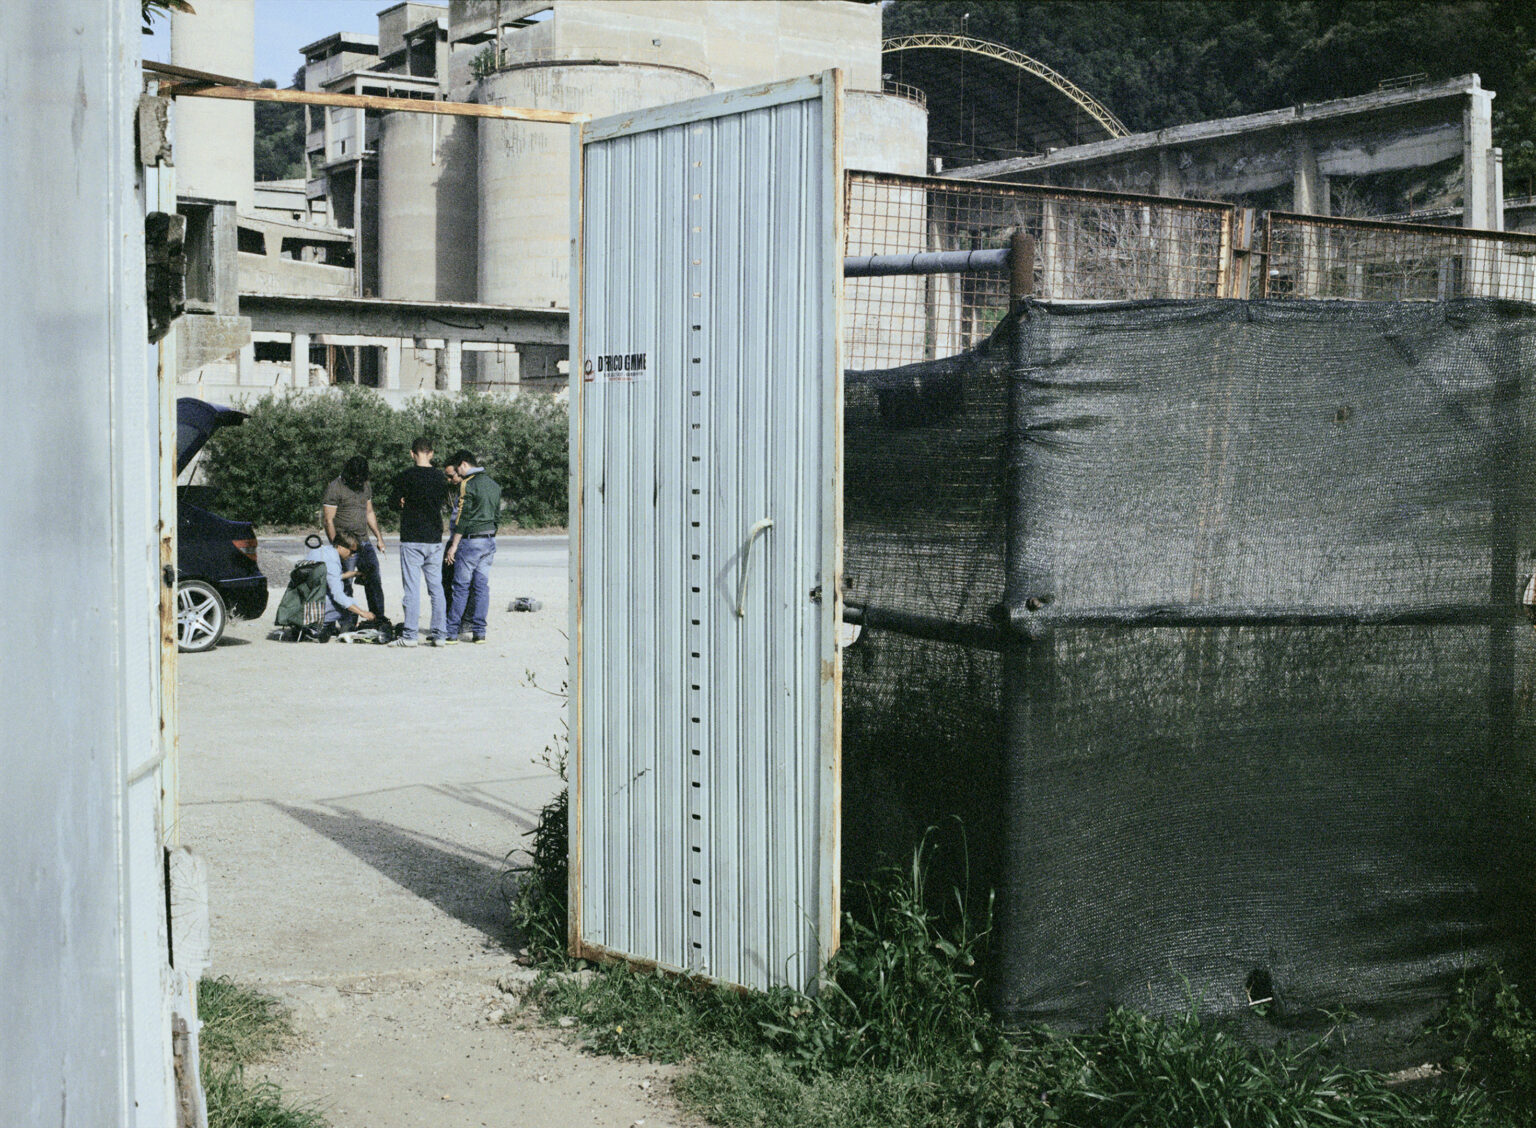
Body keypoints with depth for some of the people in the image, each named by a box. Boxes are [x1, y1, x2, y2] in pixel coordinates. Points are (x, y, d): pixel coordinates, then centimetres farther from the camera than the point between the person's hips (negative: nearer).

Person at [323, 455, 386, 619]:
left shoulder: (366, 486, 12)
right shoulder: (335, 488, -9)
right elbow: (328, 521, -10)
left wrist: (379, 536, 19)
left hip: (365, 543, 6)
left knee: (374, 581, 4)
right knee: (344, 587, -4)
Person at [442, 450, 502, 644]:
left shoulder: (467, 484, -11)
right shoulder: (493, 485, 13)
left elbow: (463, 518, -15)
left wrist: (453, 546, -12)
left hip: (471, 541, -7)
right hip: (490, 541, 7)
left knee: (461, 587, -3)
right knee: (482, 586, 7)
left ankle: (451, 632, -1)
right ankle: (479, 632, 6)